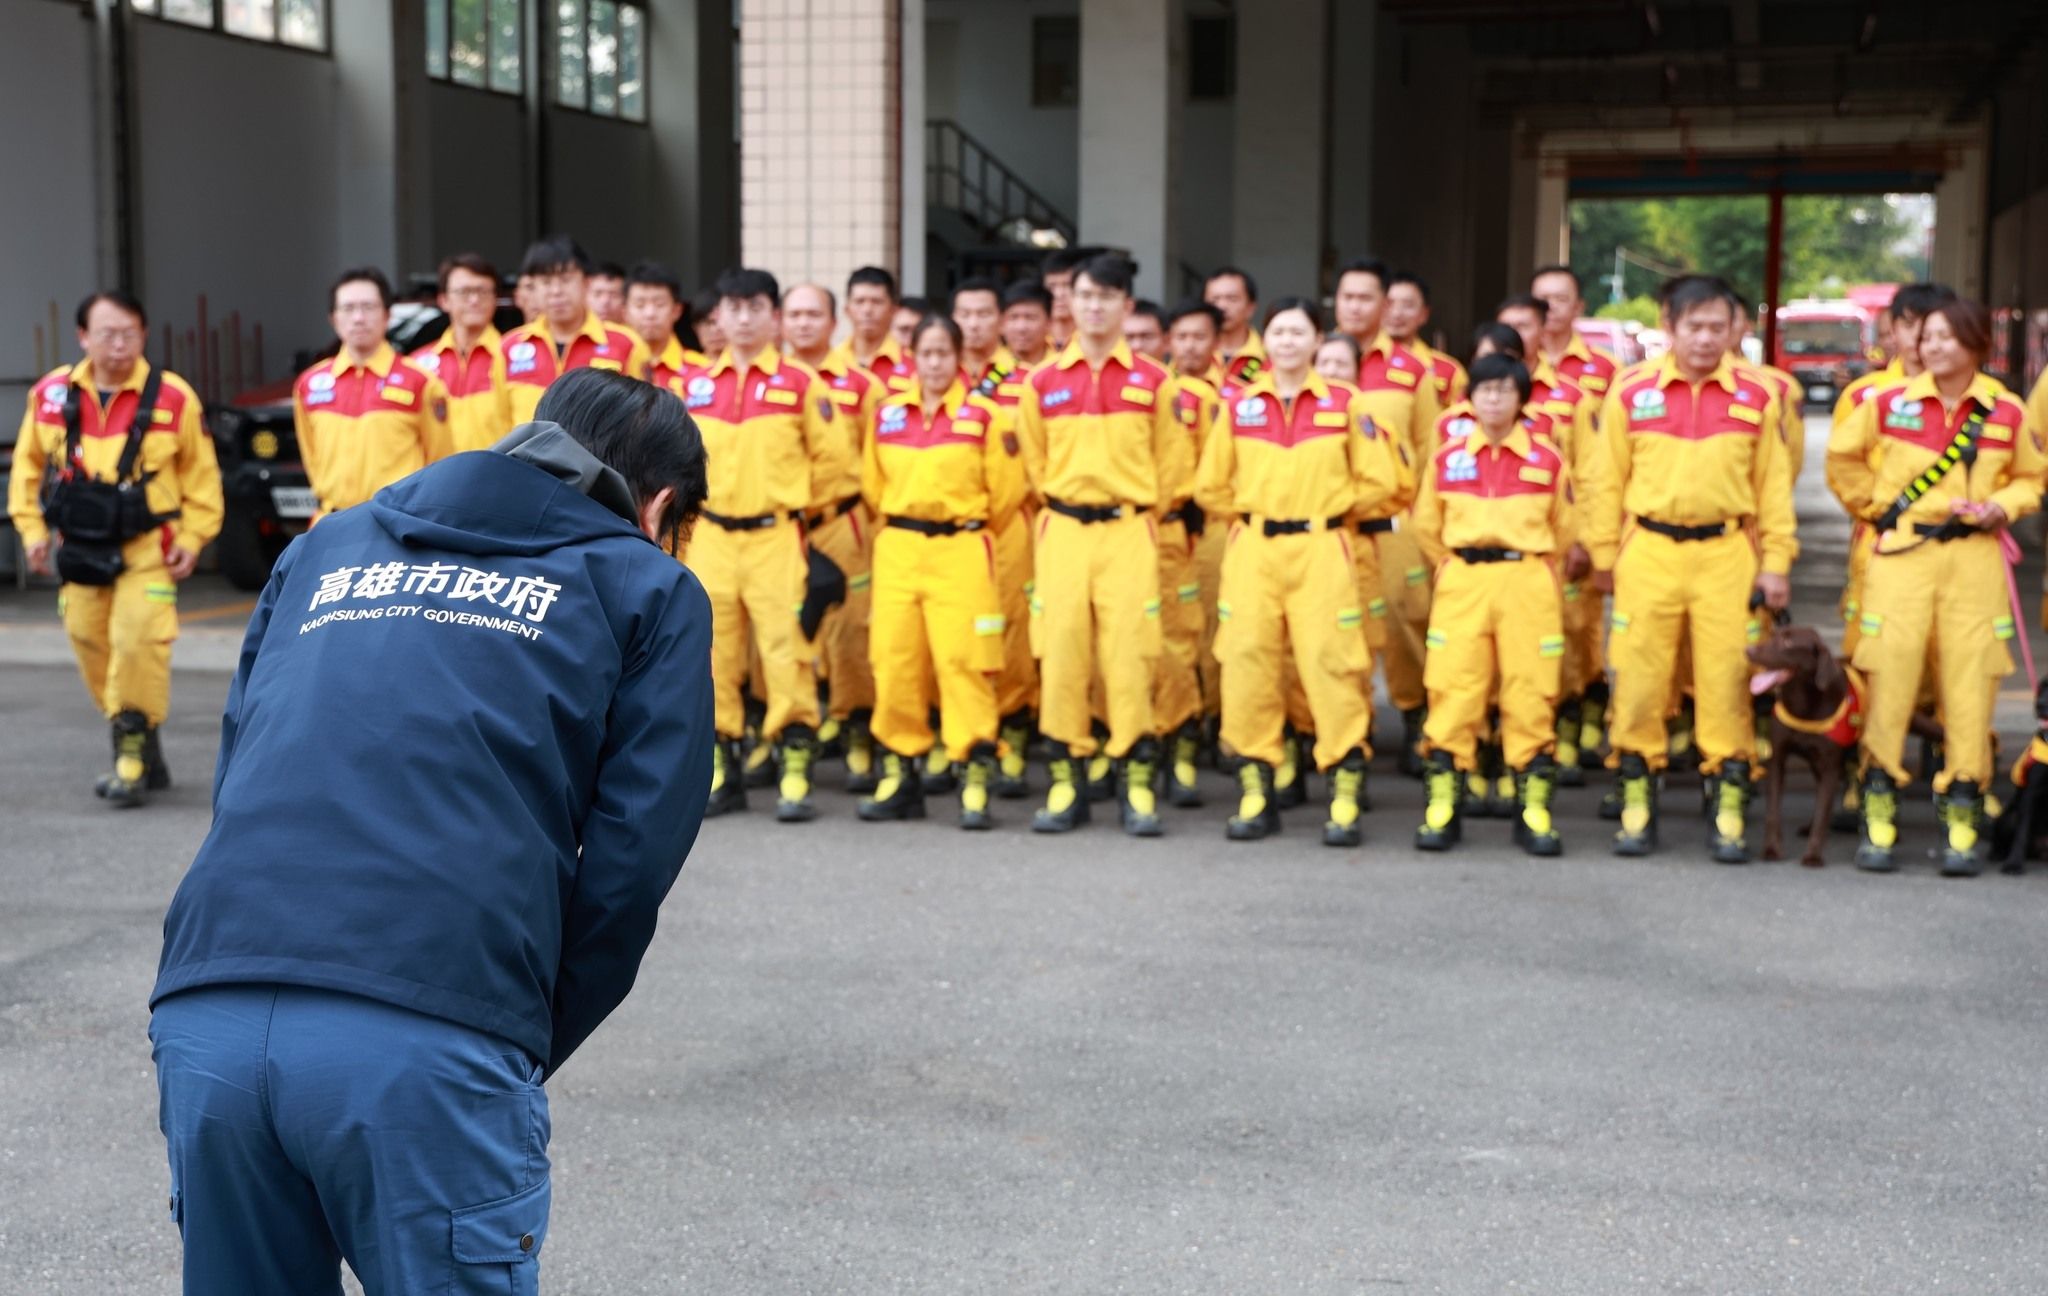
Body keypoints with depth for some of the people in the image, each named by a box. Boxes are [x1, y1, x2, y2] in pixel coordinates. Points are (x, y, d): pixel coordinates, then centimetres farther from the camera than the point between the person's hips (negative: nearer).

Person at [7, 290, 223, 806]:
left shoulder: (173, 397, -7)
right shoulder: (51, 394, 1)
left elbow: (201, 473, 2)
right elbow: (28, 466, 14)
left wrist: (192, 537, -3)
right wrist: (32, 527, 8)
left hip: (147, 548, -4)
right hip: (79, 548, 4)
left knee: (138, 643, -15)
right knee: (92, 646, 7)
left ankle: (133, 753, -2)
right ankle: (143, 755, 21)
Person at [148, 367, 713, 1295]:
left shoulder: (325, 551, 27)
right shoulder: (646, 590, 14)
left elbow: (241, 789, 22)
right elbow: (629, 862, 4)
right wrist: (531, 1052, 15)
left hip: (205, 1020, 5)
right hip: (428, 1049, -5)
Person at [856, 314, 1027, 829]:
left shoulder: (983, 415, -2)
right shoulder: (887, 413, 10)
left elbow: (1005, 491, 1)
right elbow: (873, 483, 19)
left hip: (961, 549, -4)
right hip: (897, 549, 4)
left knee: (962, 659, -9)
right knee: (893, 659, 2)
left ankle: (976, 776, -5)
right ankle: (900, 773, 12)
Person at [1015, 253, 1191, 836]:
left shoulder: (1152, 380, 5)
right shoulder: (1042, 382, 7)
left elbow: (1171, 463, 10)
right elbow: (1034, 462, 15)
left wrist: (1137, 508, 7)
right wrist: (1063, 503, 11)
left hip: (1129, 530, -1)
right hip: (1062, 530, 1)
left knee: (1129, 651, -6)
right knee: (1061, 650, -2)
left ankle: (1139, 785, 0)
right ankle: (1065, 781, 7)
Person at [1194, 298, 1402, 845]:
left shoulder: (1345, 403, 3)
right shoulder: (1239, 405, 8)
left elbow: (1379, 480, 6)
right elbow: (1210, 486, 13)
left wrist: (1329, 507, 8)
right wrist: (1253, 513, 11)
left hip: (1321, 549, -2)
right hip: (1253, 550, 2)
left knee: (1330, 662, -9)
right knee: (1247, 663, -3)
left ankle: (1345, 797, -3)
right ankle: (1255, 793, 7)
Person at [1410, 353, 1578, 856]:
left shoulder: (1548, 459, 3)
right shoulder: (1447, 456, 6)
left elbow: (1564, 530, 14)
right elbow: (1427, 525, 16)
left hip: (1528, 582, -1)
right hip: (1461, 582, 1)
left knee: (1530, 691, -1)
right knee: (1453, 688, -2)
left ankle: (1534, 808, 6)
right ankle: (1442, 805, 5)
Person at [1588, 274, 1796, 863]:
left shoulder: (1756, 399, 6)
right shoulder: (1631, 393, 4)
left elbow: (1773, 484, 9)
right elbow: (1608, 481, 8)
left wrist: (1775, 560, 5)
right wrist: (1605, 555, 6)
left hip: (1726, 553, 0)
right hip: (1648, 550, 0)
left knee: (1727, 677, -1)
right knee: (1639, 676, 1)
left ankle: (1728, 808, 8)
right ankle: (1637, 803, 12)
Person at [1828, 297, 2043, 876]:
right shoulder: (1890, 403, 0)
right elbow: (1843, 457, 15)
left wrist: (2001, 508, -2)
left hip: (1974, 559, 1)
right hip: (1902, 553, -1)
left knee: (1970, 683, -1)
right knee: (1890, 679, -3)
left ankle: (1961, 826, 8)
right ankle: (1878, 822, 7)